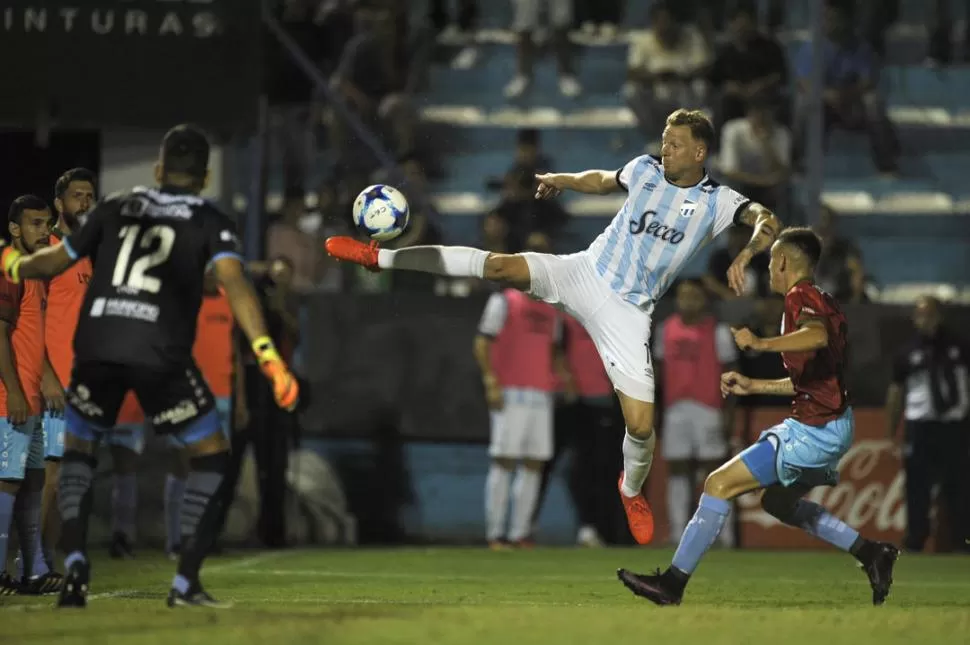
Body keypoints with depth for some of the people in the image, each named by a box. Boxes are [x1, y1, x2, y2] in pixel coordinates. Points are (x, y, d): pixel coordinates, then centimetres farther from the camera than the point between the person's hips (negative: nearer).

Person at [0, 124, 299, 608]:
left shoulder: (117, 208, 20)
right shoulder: (210, 222, 12)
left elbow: (55, 262, 29)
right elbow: (234, 282, -7)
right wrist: (267, 354, -15)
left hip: (96, 345, 3)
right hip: (161, 352, -3)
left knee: (78, 450, 24)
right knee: (210, 455, 15)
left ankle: (74, 565, 4)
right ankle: (186, 582, 5)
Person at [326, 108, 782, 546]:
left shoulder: (716, 202, -6)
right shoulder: (645, 170, 5)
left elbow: (765, 220, -23)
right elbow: (604, 181, 26)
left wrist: (748, 251, -42)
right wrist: (562, 180, 10)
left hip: (626, 312, -2)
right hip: (583, 272, 2)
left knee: (641, 424, -9)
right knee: (501, 266, -23)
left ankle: (632, 490, 27)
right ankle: (379, 257, -15)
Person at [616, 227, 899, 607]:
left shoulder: (801, 298, -13)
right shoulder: (821, 302, 18)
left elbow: (817, 336, -38)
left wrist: (761, 344, -41)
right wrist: (753, 387, 24)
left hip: (814, 431, -10)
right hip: (836, 425, 10)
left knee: (719, 485, -9)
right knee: (778, 500, 28)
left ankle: (673, 582, -7)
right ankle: (871, 554, 22)